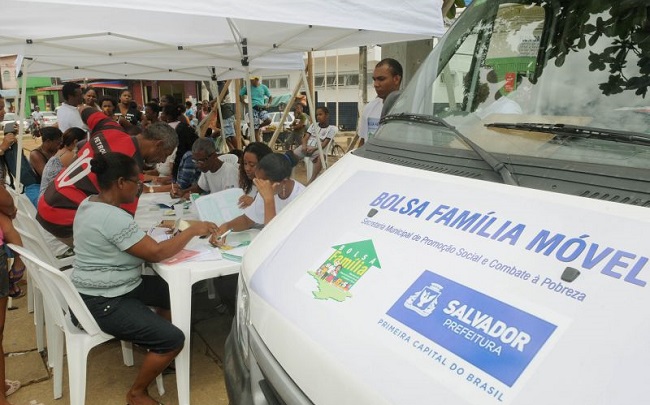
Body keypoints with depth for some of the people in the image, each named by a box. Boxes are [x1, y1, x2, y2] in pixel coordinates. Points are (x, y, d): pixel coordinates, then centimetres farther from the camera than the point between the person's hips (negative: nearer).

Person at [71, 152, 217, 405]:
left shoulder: (89, 203, 4)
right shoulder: (112, 217, -27)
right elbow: (157, 253, -25)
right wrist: (193, 230, -15)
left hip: (107, 288, 11)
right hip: (102, 303, -11)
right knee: (173, 339, -15)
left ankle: (158, 356, 28)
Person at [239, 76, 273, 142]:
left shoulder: (263, 87, 8)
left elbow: (270, 97, 16)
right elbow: (239, 95, 9)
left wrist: (268, 104, 2)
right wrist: (245, 103, 0)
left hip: (262, 108, 2)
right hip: (253, 109, -2)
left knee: (268, 120, -24)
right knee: (255, 129, -5)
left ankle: (259, 126, 7)